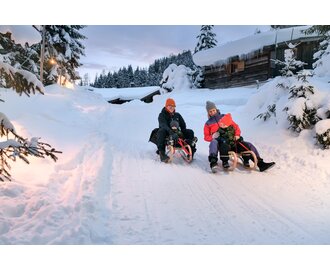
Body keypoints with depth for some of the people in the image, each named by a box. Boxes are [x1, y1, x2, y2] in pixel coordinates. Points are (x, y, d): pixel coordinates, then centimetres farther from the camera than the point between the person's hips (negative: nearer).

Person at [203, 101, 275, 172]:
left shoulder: (225, 117, 21)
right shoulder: (208, 123, 14)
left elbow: (236, 126, 19)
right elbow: (206, 137, 8)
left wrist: (237, 135, -1)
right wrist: (213, 137, -12)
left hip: (232, 141, 4)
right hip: (221, 142, -3)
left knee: (249, 145, -12)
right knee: (213, 143, -39)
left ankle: (260, 163, -8)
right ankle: (213, 162, -44)